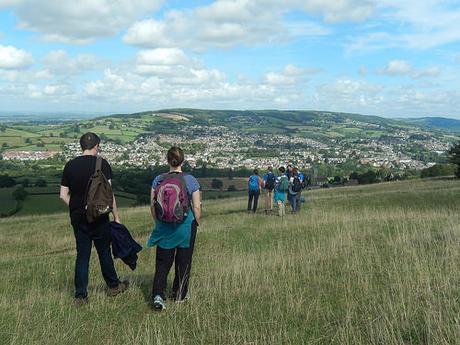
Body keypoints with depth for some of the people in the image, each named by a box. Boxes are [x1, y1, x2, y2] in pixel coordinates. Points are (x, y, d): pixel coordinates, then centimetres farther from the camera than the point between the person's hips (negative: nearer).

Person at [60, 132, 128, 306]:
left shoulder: (70, 165, 3)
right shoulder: (101, 164, -9)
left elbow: (63, 195, 3)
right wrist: (116, 216, -6)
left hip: (78, 218, 3)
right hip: (99, 217, -3)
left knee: (82, 255, 9)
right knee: (104, 252, 13)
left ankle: (80, 296, 10)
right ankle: (113, 286, 29)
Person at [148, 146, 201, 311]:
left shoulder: (158, 180, -3)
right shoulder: (191, 180, -8)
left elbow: (153, 206, 2)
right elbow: (197, 207, -6)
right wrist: (196, 224, 11)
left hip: (164, 229, 1)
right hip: (186, 228, -1)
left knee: (162, 263, 8)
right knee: (183, 262, 14)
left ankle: (157, 295, -8)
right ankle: (179, 295, 26)